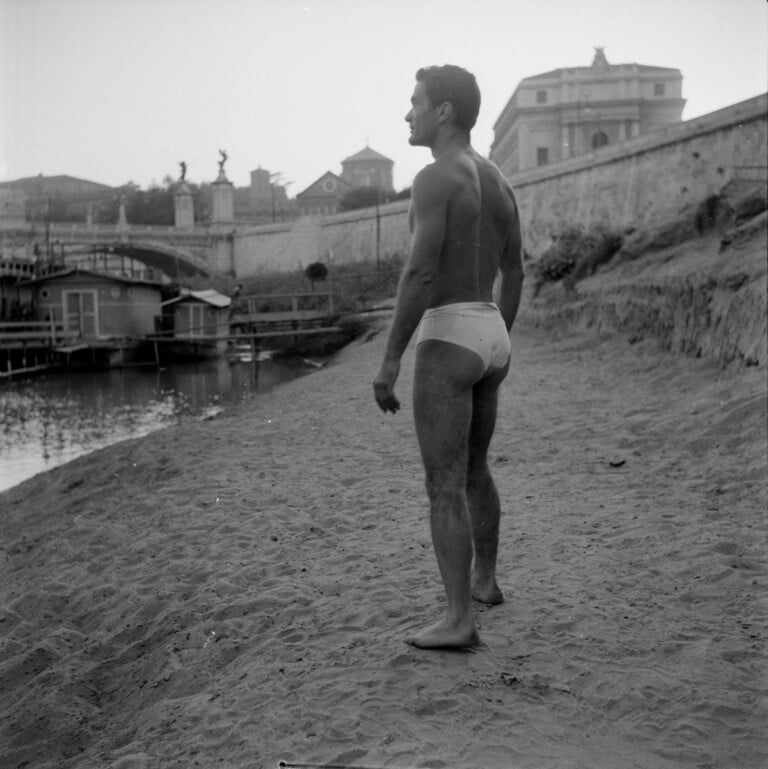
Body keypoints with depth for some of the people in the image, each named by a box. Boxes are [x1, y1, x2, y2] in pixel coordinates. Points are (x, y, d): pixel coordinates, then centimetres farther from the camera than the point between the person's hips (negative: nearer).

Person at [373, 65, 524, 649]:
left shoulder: (435, 178, -13)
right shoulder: (498, 181, 15)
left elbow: (420, 273, -22)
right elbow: (515, 273, 19)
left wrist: (389, 361, -18)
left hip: (446, 342, -8)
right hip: (490, 338, 9)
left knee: (445, 486, -5)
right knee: (475, 468, 24)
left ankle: (459, 621, -4)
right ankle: (484, 579, 37)